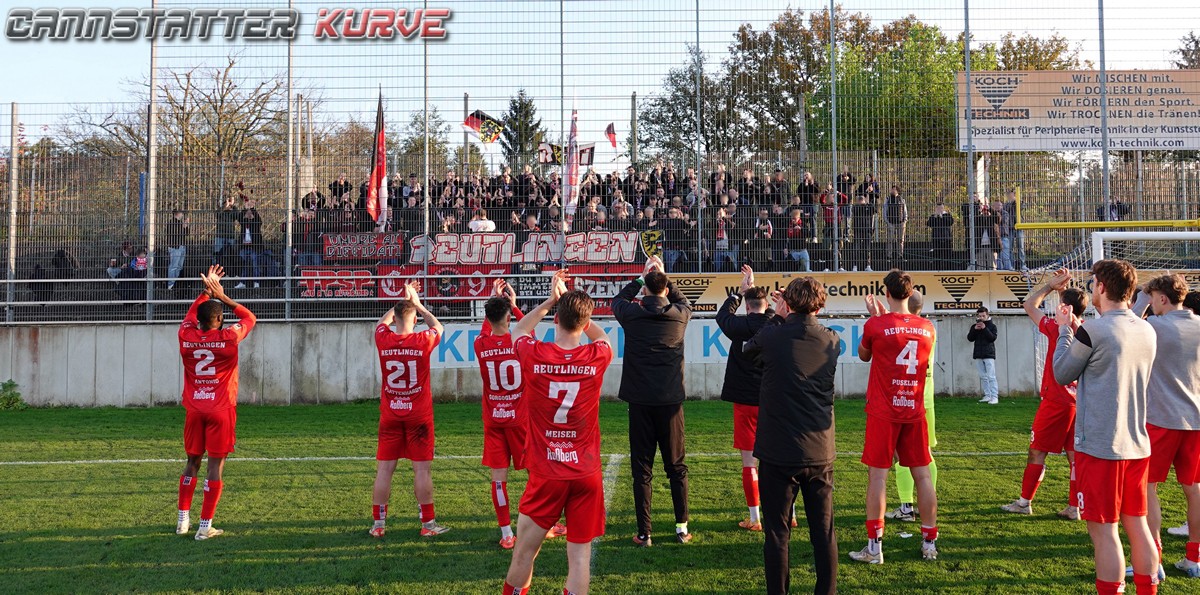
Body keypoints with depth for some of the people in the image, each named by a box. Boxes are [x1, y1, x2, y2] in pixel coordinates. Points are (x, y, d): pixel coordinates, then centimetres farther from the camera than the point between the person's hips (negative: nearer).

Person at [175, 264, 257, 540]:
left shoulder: (186, 338, -1)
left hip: (194, 410, 4)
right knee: (215, 466, 0)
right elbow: (249, 317, 10)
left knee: (192, 463, 17)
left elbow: (191, 314, 22)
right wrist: (222, 296, 11)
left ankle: (183, 520, 22)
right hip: (221, 411, -4)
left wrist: (207, 291, 25)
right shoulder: (228, 338, -10)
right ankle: (205, 526, 1)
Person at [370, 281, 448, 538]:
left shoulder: (383, 340, -5)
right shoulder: (424, 341, -10)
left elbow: (381, 322, 21)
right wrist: (418, 304, 25)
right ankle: (428, 524, 8)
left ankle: (378, 524, 12)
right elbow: (437, 326, 16)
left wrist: (401, 301, 29)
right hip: (418, 415, -2)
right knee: (421, 469, 2)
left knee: (384, 469, 7)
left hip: (390, 414, 2)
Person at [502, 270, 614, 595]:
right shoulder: (596, 358, -6)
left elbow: (518, 331, 17)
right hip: (586, 474, 1)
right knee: (580, 553, 5)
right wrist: (576, 305, 27)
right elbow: (600, 336, 21)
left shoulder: (534, 356, -9)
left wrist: (550, 301, 21)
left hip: (546, 475, 0)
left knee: (525, 550, 12)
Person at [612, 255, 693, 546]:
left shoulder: (632, 315, -4)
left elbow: (618, 299, 20)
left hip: (640, 402, -1)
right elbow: (683, 301, 26)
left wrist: (641, 278, 27)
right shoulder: (679, 315, 0)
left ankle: (644, 533, 5)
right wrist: (663, 276, 28)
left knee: (641, 468, 4)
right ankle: (682, 527, 13)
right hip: (671, 401, 1)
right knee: (676, 466, 12)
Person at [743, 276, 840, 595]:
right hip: (820, 452, 3)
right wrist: (788, 320, 22)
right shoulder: (832, 341, 0)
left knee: (777, 532, 6)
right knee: (824, 530, 11)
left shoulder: (772, 337, -11)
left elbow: (748, 348, 12)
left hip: (779, 452, -3)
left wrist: (778, 317, 20)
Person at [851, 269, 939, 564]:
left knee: (877, 475, 0)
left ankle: (874, 547, 2)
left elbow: (863, 355, 10)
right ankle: (930, 543, 15)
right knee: (922, 474, 9)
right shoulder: (927, 328, 3)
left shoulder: (875, 325, -9)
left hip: (883, 412, -4)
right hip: (914, 411, 4)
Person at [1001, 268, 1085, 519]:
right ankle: (1074, 507, 10)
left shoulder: (1057, 329, -14)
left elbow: (1029, 305, -3)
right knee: (1074, 455, 8)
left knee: (1037, 451, 4)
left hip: (1056, 402, -6)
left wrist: (1051, 285, 2)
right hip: (1079, 402, 6)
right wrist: (1062, 289, 27)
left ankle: (1025, 502, 11)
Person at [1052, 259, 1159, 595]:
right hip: (1137, 445, 7)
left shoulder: (1093, 331, -15)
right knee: (1137, 525, 15)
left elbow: (1062, 375, -2)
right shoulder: (1147, 332, 6)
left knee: (1104, 531, 0)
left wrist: (1065, 331, 9)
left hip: (1099, 447, -7)